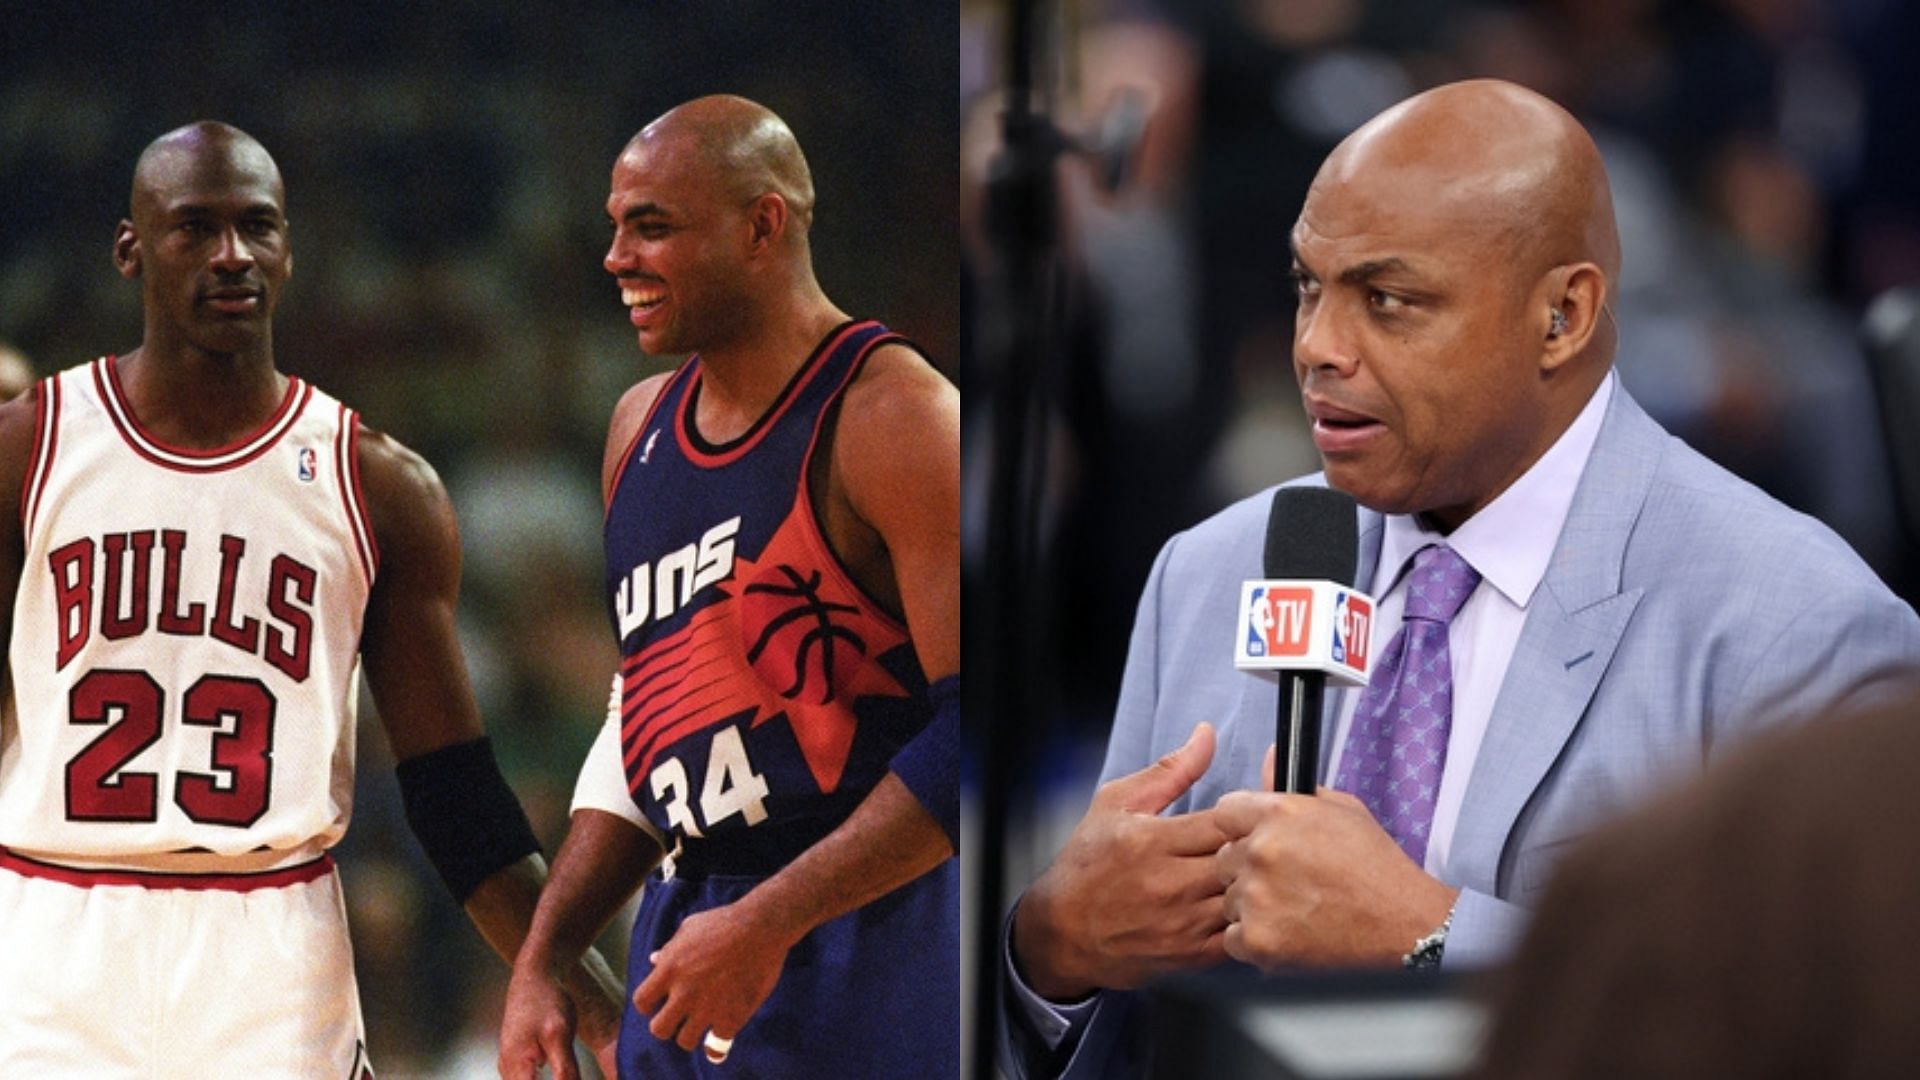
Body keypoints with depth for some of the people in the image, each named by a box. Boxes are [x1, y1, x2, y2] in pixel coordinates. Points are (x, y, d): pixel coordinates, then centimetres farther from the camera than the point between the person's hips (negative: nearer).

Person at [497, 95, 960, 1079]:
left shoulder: (893, 420, -12)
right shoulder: (640, 427, 13)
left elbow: (971, 739, -17)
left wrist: (764, 926, -19)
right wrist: (541, 960, 12)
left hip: (866, 947, -7)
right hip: (684, 957, 7)